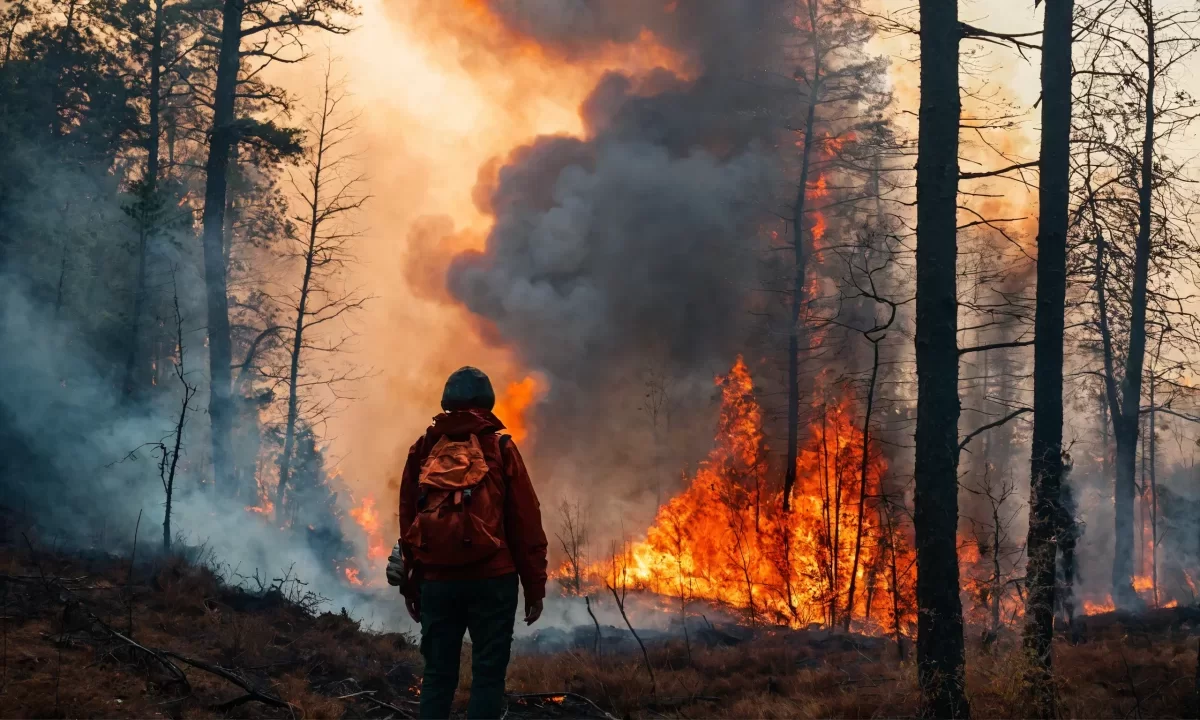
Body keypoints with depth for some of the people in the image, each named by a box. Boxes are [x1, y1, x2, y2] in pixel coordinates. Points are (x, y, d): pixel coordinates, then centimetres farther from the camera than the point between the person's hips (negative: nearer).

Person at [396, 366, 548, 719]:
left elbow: (407, 521, 12)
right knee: (488, 674, -2)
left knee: (438, 674, 8)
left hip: (437, 580, 3)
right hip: (492, 579, -3)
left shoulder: (422, 451, 10)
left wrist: (409, 583, 18)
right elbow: (526, 521, -2)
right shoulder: (500, 448, 1)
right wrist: (535, 584, 2)